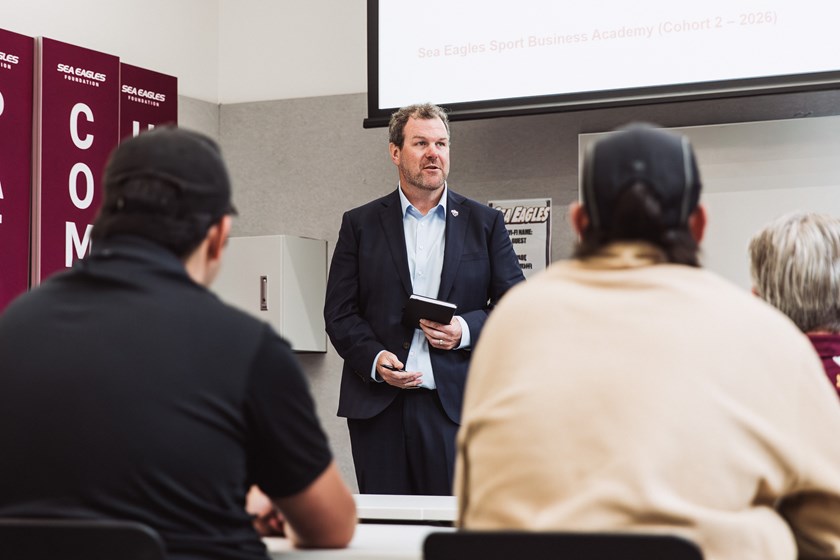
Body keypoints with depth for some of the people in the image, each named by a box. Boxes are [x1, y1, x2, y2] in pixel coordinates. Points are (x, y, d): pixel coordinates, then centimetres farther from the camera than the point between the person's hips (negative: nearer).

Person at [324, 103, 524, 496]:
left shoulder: (485, 223, 12)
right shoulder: (360, 224, 11)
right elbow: (339, 312, 6)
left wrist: (467, 329, -10)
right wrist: (373, 358, -11)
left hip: (455, 404, 0)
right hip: (379, 406, 0)